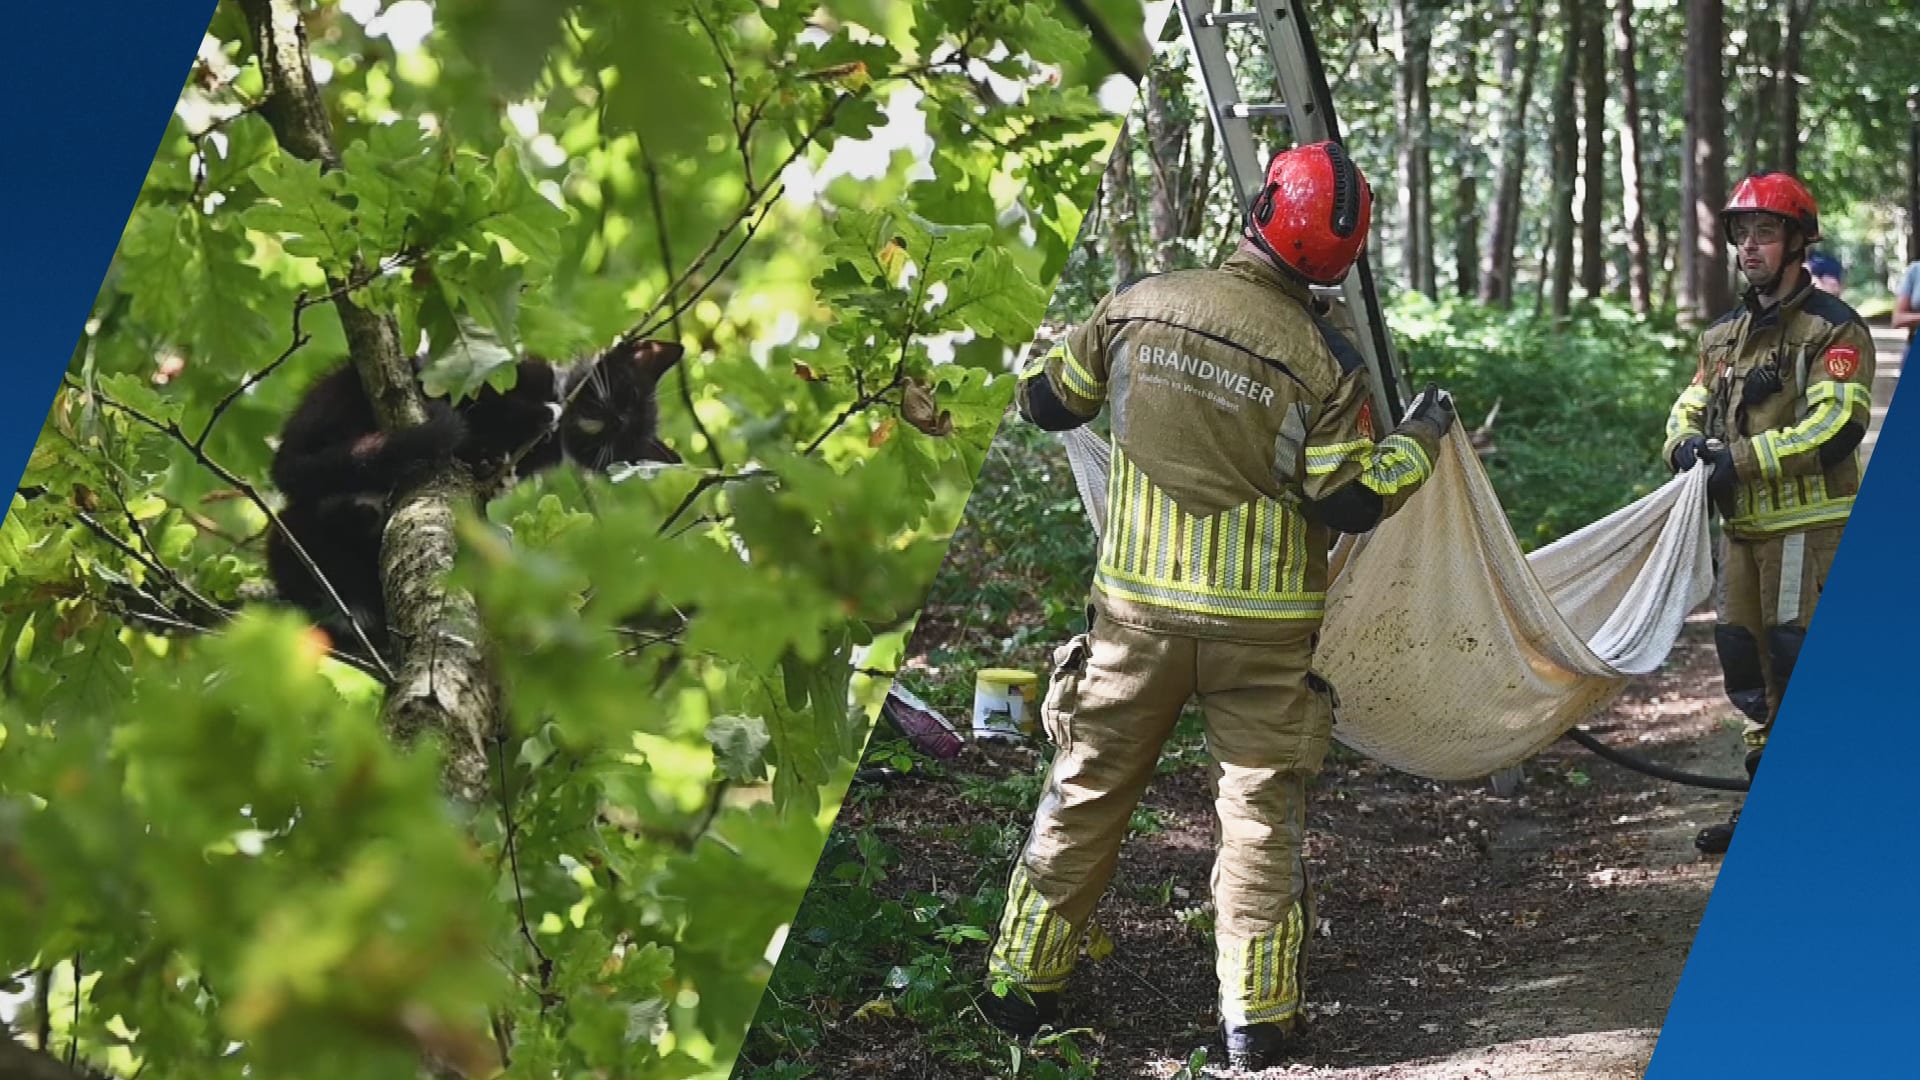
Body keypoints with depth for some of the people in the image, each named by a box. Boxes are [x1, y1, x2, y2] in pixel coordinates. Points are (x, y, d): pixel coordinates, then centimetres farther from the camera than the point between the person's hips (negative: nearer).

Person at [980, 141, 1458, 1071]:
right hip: (1264, 623, -2)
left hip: (1138, 606, 2)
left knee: (1086, 790, 13)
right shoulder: (1322, 359, -13)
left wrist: (1052, 352, 30)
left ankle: (1023, 982, 20)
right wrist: (1420, 439, 7)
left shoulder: (1136, 307, -5)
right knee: (1259, 808, 9)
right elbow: (1352, 504, -9)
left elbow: (1046, 402, 8)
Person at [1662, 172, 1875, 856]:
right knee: (1744, 659, 11)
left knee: (1799, 658, -10)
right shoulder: (1725, 334, 17)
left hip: (1808, 524, -8)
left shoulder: (1832, 330, -8)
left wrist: (1745, 459, -23)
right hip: (1744, 524, 8)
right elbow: (1693, 405, 18)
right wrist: (1687, 441, -7)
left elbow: (1837, 425, -19)